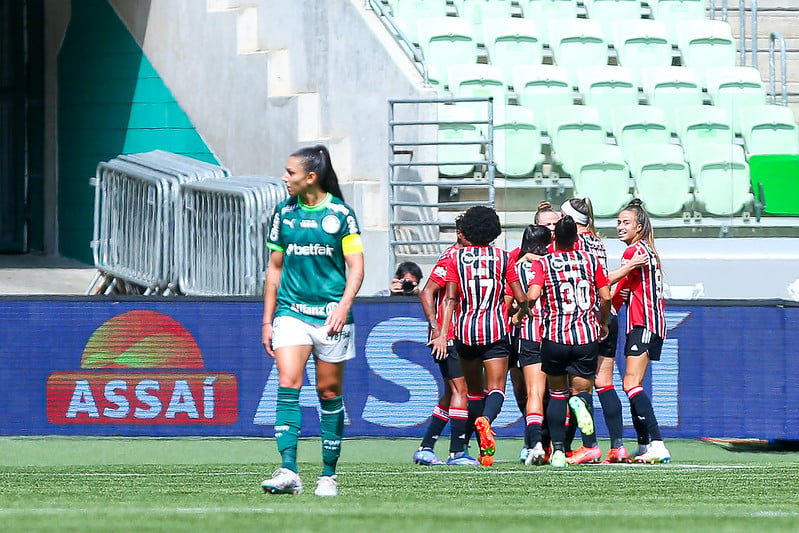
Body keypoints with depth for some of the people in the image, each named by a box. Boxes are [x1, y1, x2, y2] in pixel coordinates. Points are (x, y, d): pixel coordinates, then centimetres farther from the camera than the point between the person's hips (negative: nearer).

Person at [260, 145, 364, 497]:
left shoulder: (340, 214, -1)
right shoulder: (284, 213, 10)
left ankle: (329, 475, 15)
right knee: (288, 384, -15)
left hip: (330, 315, -2)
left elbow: (356, 267, -2)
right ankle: (288, 471, -24)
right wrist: (267, 320, 14)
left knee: (329, 393, 4)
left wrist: (344, 305, -18)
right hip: (291, 311, 2)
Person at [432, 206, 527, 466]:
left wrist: (443, 334, -8)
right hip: (496, 329, -1)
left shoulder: (456, 258, 2)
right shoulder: (503, 257, 3)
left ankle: (483, 449, 17)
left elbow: (450, 298, -6)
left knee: (474, 388, 16)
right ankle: (486, 419, -39)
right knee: (496, 388, -6)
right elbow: (521, 299, 1)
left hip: (465, 330, 1)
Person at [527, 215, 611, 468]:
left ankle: (557, 450, 8)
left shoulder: (542, 263, -1)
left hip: (555, 337, 0)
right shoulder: (591, 260, 5)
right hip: (587, 337, 0)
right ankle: (579, 401, -31)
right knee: (581, 389, 8)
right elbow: (605, 297, 4)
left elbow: (532, 295, -16)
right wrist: (603, 323, 21)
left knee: (557, 394, 16)